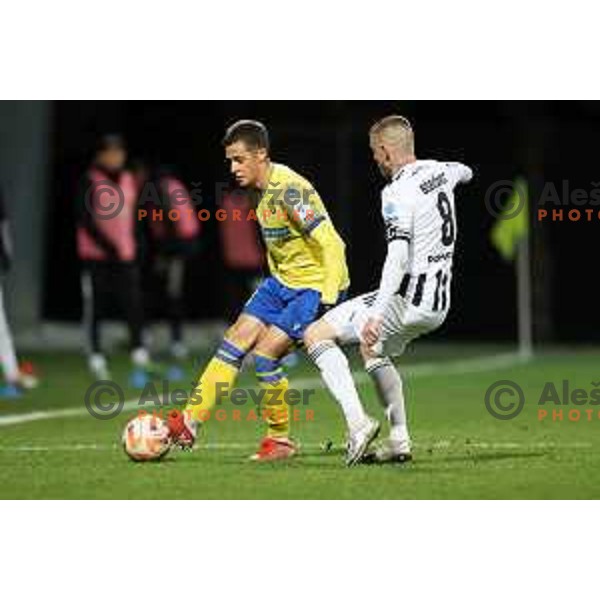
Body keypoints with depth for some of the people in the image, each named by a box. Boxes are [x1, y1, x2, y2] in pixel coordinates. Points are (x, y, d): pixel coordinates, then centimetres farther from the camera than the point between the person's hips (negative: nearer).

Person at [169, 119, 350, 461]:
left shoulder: (290, 191, -23)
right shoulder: (265, 191, 6)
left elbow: (331, 245, -26)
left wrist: (328, 301, -28)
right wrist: (279, 283, 24)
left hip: (316, 286, -9)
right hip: (283, 281, 9)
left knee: (264, 354, -14)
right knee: (235, 343, 2)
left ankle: (281, 440, 3)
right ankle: (190, 422, 4)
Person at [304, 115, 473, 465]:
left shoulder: (398, 192, -16)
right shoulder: (438, 171, 8)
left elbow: (399, 256, -28)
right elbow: (465, 173, 35)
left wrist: (377, 315, -33)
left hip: (410, 300, -9)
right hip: (439, 306, 9)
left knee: (317, 335, -5)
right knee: (375, 349, 33)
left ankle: (358, 423, -16)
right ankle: (399, 442, 27)